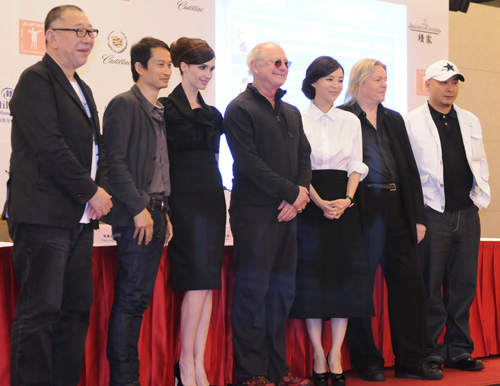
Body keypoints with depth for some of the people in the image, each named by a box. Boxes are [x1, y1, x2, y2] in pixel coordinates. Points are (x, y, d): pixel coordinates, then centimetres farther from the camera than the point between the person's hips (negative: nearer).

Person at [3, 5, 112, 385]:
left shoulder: (83, 90, 22)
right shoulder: (37, 79, -7)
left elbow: (96, 146, 22)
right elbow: (50, 146, -16)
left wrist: (102, 189, 3)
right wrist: (91, 193, -12)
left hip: (80, 218, 9)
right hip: (44, 216, -9)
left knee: (77, 308, 9)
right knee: (41, 310, -7)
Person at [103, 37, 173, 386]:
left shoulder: (159, 111, 18)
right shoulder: (124, 104, -7)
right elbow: (115, 162, -14)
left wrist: (164, 212, 16)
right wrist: (139, 208, -17)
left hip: (155, 212, 8)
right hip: (136, 214, -8)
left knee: (140, 298, 10)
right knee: (130, 298, -6)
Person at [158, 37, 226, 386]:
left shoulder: (212, 113, 16)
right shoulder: (167, 108, -4)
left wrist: (221, 200, 15)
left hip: (212, 199, 7)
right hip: (184, 199, -6)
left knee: (207, 284, 4)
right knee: (198, 281, -10)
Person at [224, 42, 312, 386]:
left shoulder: (292, 112, 19)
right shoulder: (241, 109, -5)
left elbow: (304, 157, 15)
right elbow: (250, 162, -14)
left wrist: (300, 193, -4)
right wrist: (292, 193, -12)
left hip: (287, 212, 7)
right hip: (254, 212, -7)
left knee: (283, 290, 10)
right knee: (253, 290, -3)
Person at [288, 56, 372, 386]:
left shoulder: (351, 121, 13)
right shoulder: (297, 120, 1)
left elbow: (356, 166, 8)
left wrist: (346, 199, -9)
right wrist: (320, 202, -16)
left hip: (344, 202, 4)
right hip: (310, 203, -3)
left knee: (345, 276, 0)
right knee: (311, 275, -4)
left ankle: (336, 354, 6)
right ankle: (318, 356, 4)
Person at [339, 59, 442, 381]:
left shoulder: (394, 120, 18)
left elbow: (410, 169, 15)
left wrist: (418, 217, 9)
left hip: (397, 211, 6)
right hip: (362, 212, -6)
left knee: (410, 284, 5)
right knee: (360, 288, 1)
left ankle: (411, 361, 14)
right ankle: (368, 362, 14)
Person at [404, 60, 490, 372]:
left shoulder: (470, 121, 16)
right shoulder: (411, 122, -1)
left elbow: (480, 162, 20)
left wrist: (481, 197, 10)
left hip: (467, 213, 5)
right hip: (433, 214, -5)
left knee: (464, 284, 8)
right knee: (430, 285, -1)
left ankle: (459, 350, 18)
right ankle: (429, 353, 8)